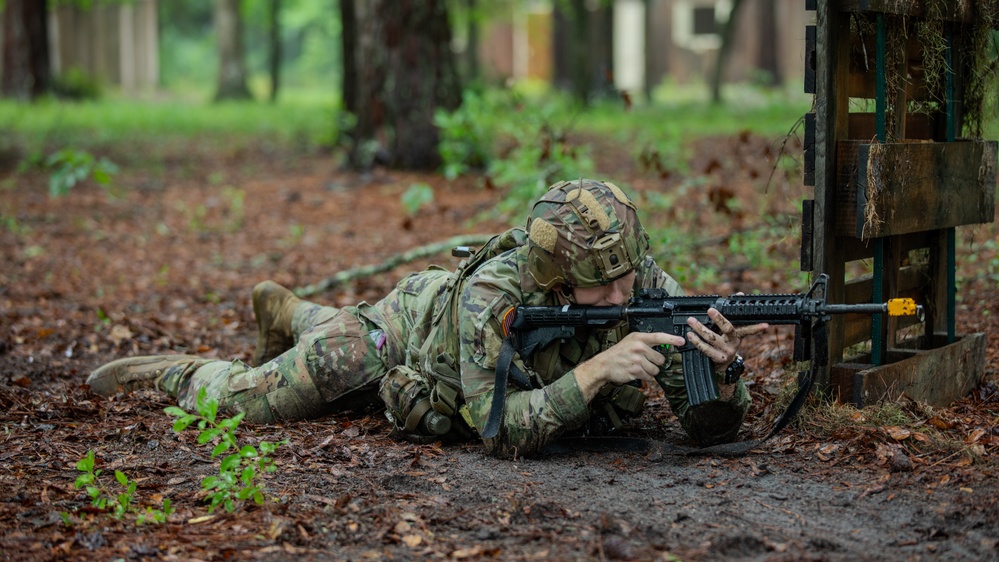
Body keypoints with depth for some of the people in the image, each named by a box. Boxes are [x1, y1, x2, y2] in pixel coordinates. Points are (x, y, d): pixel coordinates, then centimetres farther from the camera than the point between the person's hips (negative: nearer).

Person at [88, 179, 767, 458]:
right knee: (243, 397, 11)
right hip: (410, 324, -5)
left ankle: (283, 308, 66)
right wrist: (595, 371, -60)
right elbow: (501, 433, -49)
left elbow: (714, 427, -33)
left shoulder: (650, 287, -35)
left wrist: (724, 366, -56)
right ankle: (172, 370, 43)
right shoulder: (496, 293, -46)